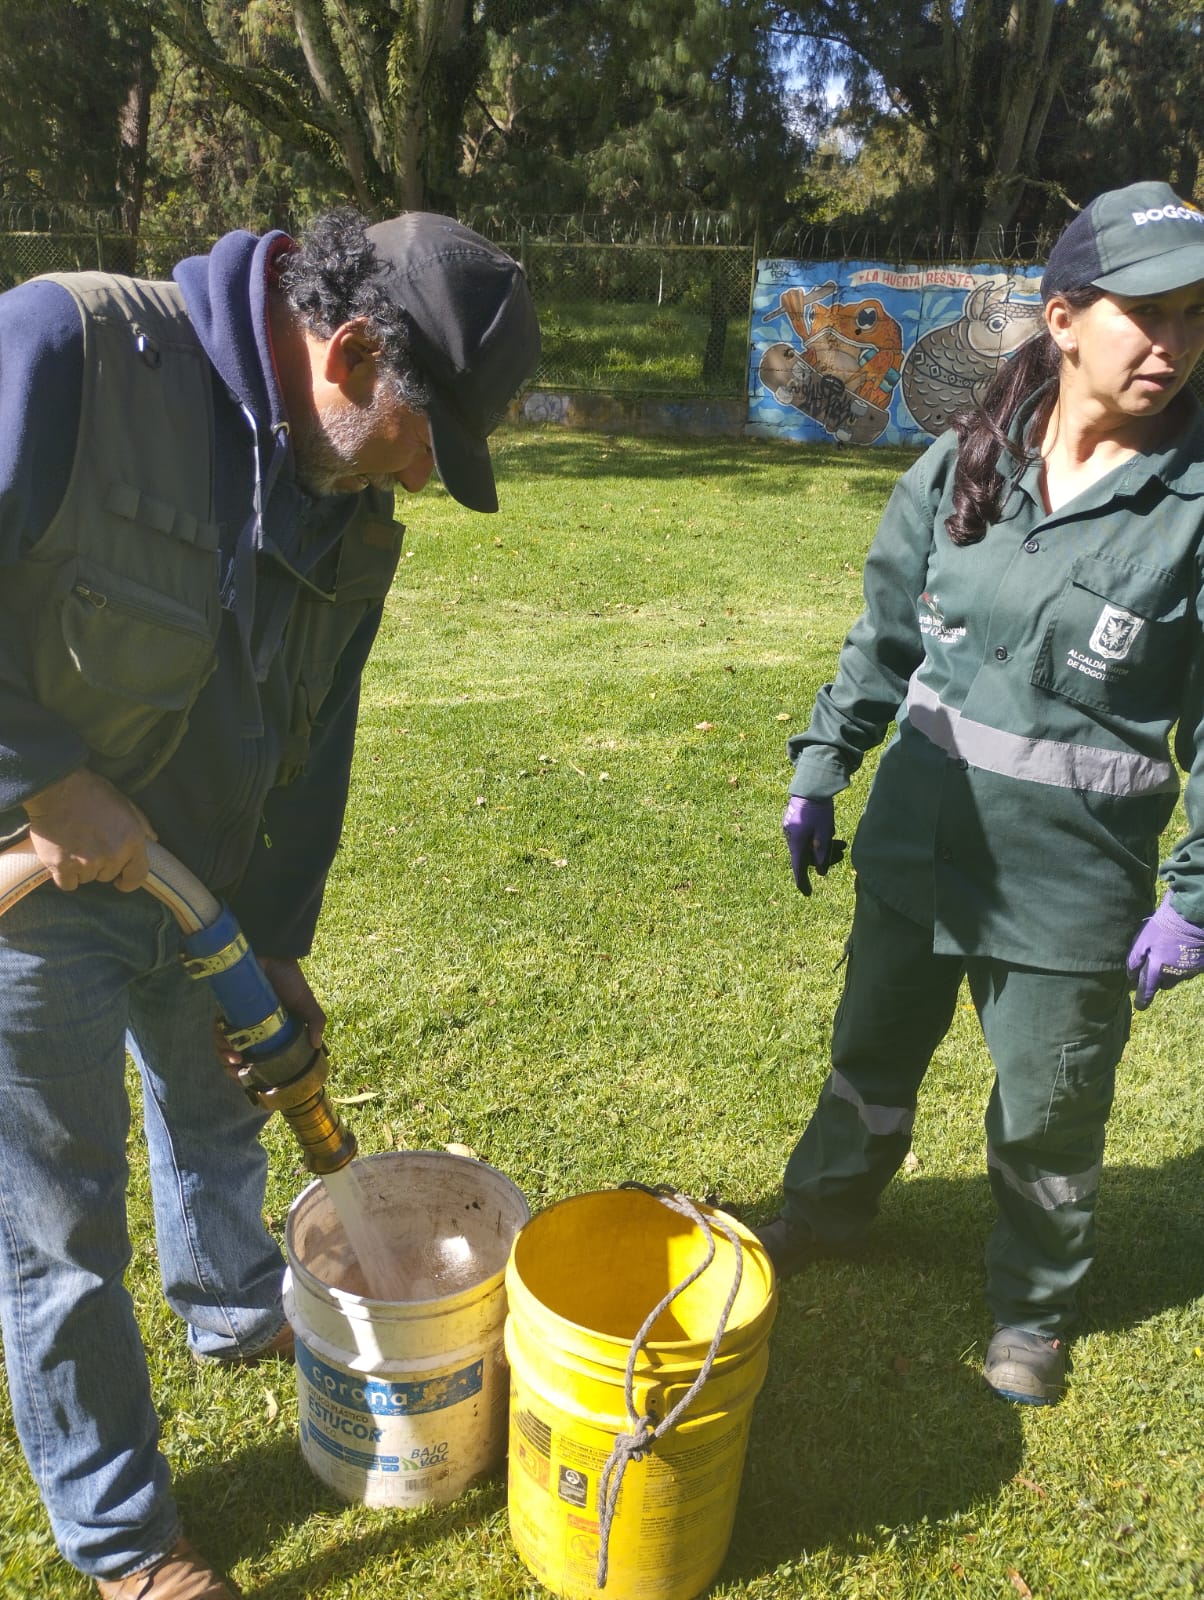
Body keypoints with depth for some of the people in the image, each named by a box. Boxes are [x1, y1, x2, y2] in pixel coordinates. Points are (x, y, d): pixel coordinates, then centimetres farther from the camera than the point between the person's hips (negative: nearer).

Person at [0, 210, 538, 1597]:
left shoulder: (353, 516, -3)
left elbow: (315, 741, 3)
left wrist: (277, 946, 5)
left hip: (203, 887, 6)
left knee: (218, 1115, 27)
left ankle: (237, 1310, 58)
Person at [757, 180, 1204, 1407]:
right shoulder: (959, 468, -3)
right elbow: (883, 636, 6)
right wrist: (819, 773, 5)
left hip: (1072, 885, -3)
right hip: (914, 846, 3)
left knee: (1046, 1117, 14)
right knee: (873, 1051, 23)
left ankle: (1032, 1311, 43)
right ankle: (826, 1210, 51)